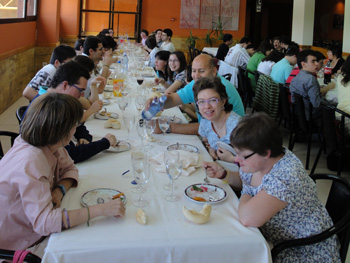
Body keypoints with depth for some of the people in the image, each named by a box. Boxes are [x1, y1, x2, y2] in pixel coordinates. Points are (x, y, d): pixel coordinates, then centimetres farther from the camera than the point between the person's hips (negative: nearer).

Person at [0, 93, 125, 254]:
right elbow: (43, 221, -38)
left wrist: (59, 191, -15)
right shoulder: (30, 163, -33)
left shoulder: (48, 144, -8)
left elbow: (69, 168, 9)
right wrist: (101, 209, -38)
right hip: (19, 245, -7)